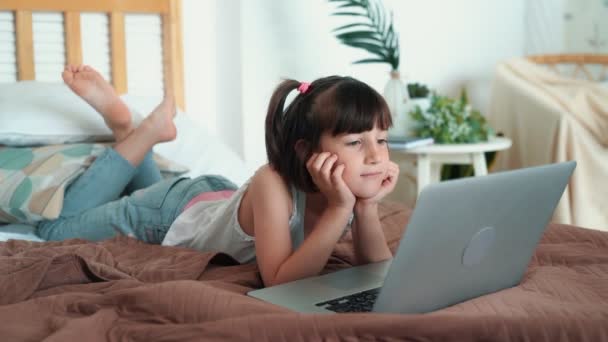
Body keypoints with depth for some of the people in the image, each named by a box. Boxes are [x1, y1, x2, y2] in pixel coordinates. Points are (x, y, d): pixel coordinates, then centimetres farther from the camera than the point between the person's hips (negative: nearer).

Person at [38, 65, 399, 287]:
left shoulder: (348, 190, -26)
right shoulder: (273, 184, -43)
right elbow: (279, 282, -44)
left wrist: (366, 208, -38)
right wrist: (340, 210, -50)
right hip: (173, 211, -5)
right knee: (54, 228, 17)